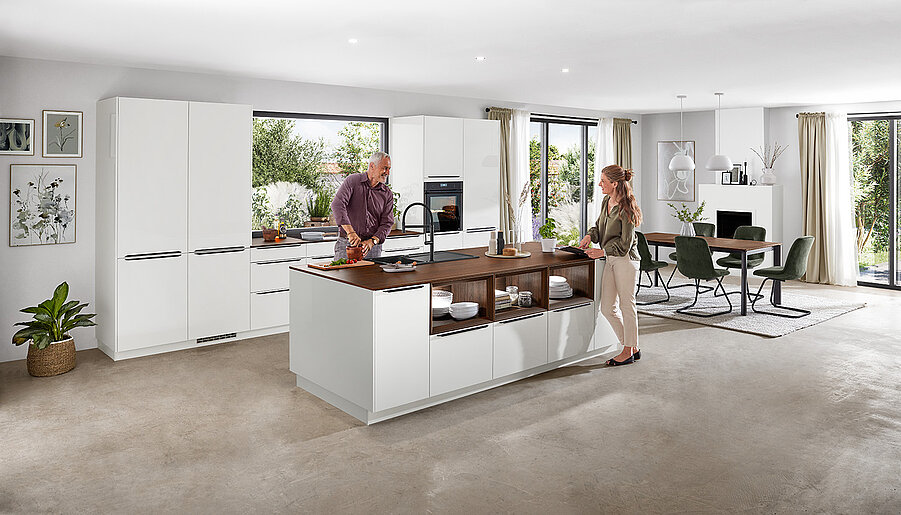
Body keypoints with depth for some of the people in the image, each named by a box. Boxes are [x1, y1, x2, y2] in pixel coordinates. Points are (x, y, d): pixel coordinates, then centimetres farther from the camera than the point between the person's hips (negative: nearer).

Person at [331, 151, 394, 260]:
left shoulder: (387, 194, 7)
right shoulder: (352, 181, -2)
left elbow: (387, 223, 2)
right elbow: (337, 205, -16)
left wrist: (372, 241, -17)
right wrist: (350, 232, -27)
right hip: (347, 244, -2)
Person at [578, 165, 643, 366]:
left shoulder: (626, 208, -18)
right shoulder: (606, 202, 7)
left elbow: (625, 244, -17)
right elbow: (599, 226, 20)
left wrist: (602, 252, -17)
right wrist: (590, 236, 1)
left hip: (625, 260, -9)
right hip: (611, 259, 9)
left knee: (627, 305, 3)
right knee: (607, 308, 10)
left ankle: (628, 352, 17)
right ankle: (632, 347, 23)